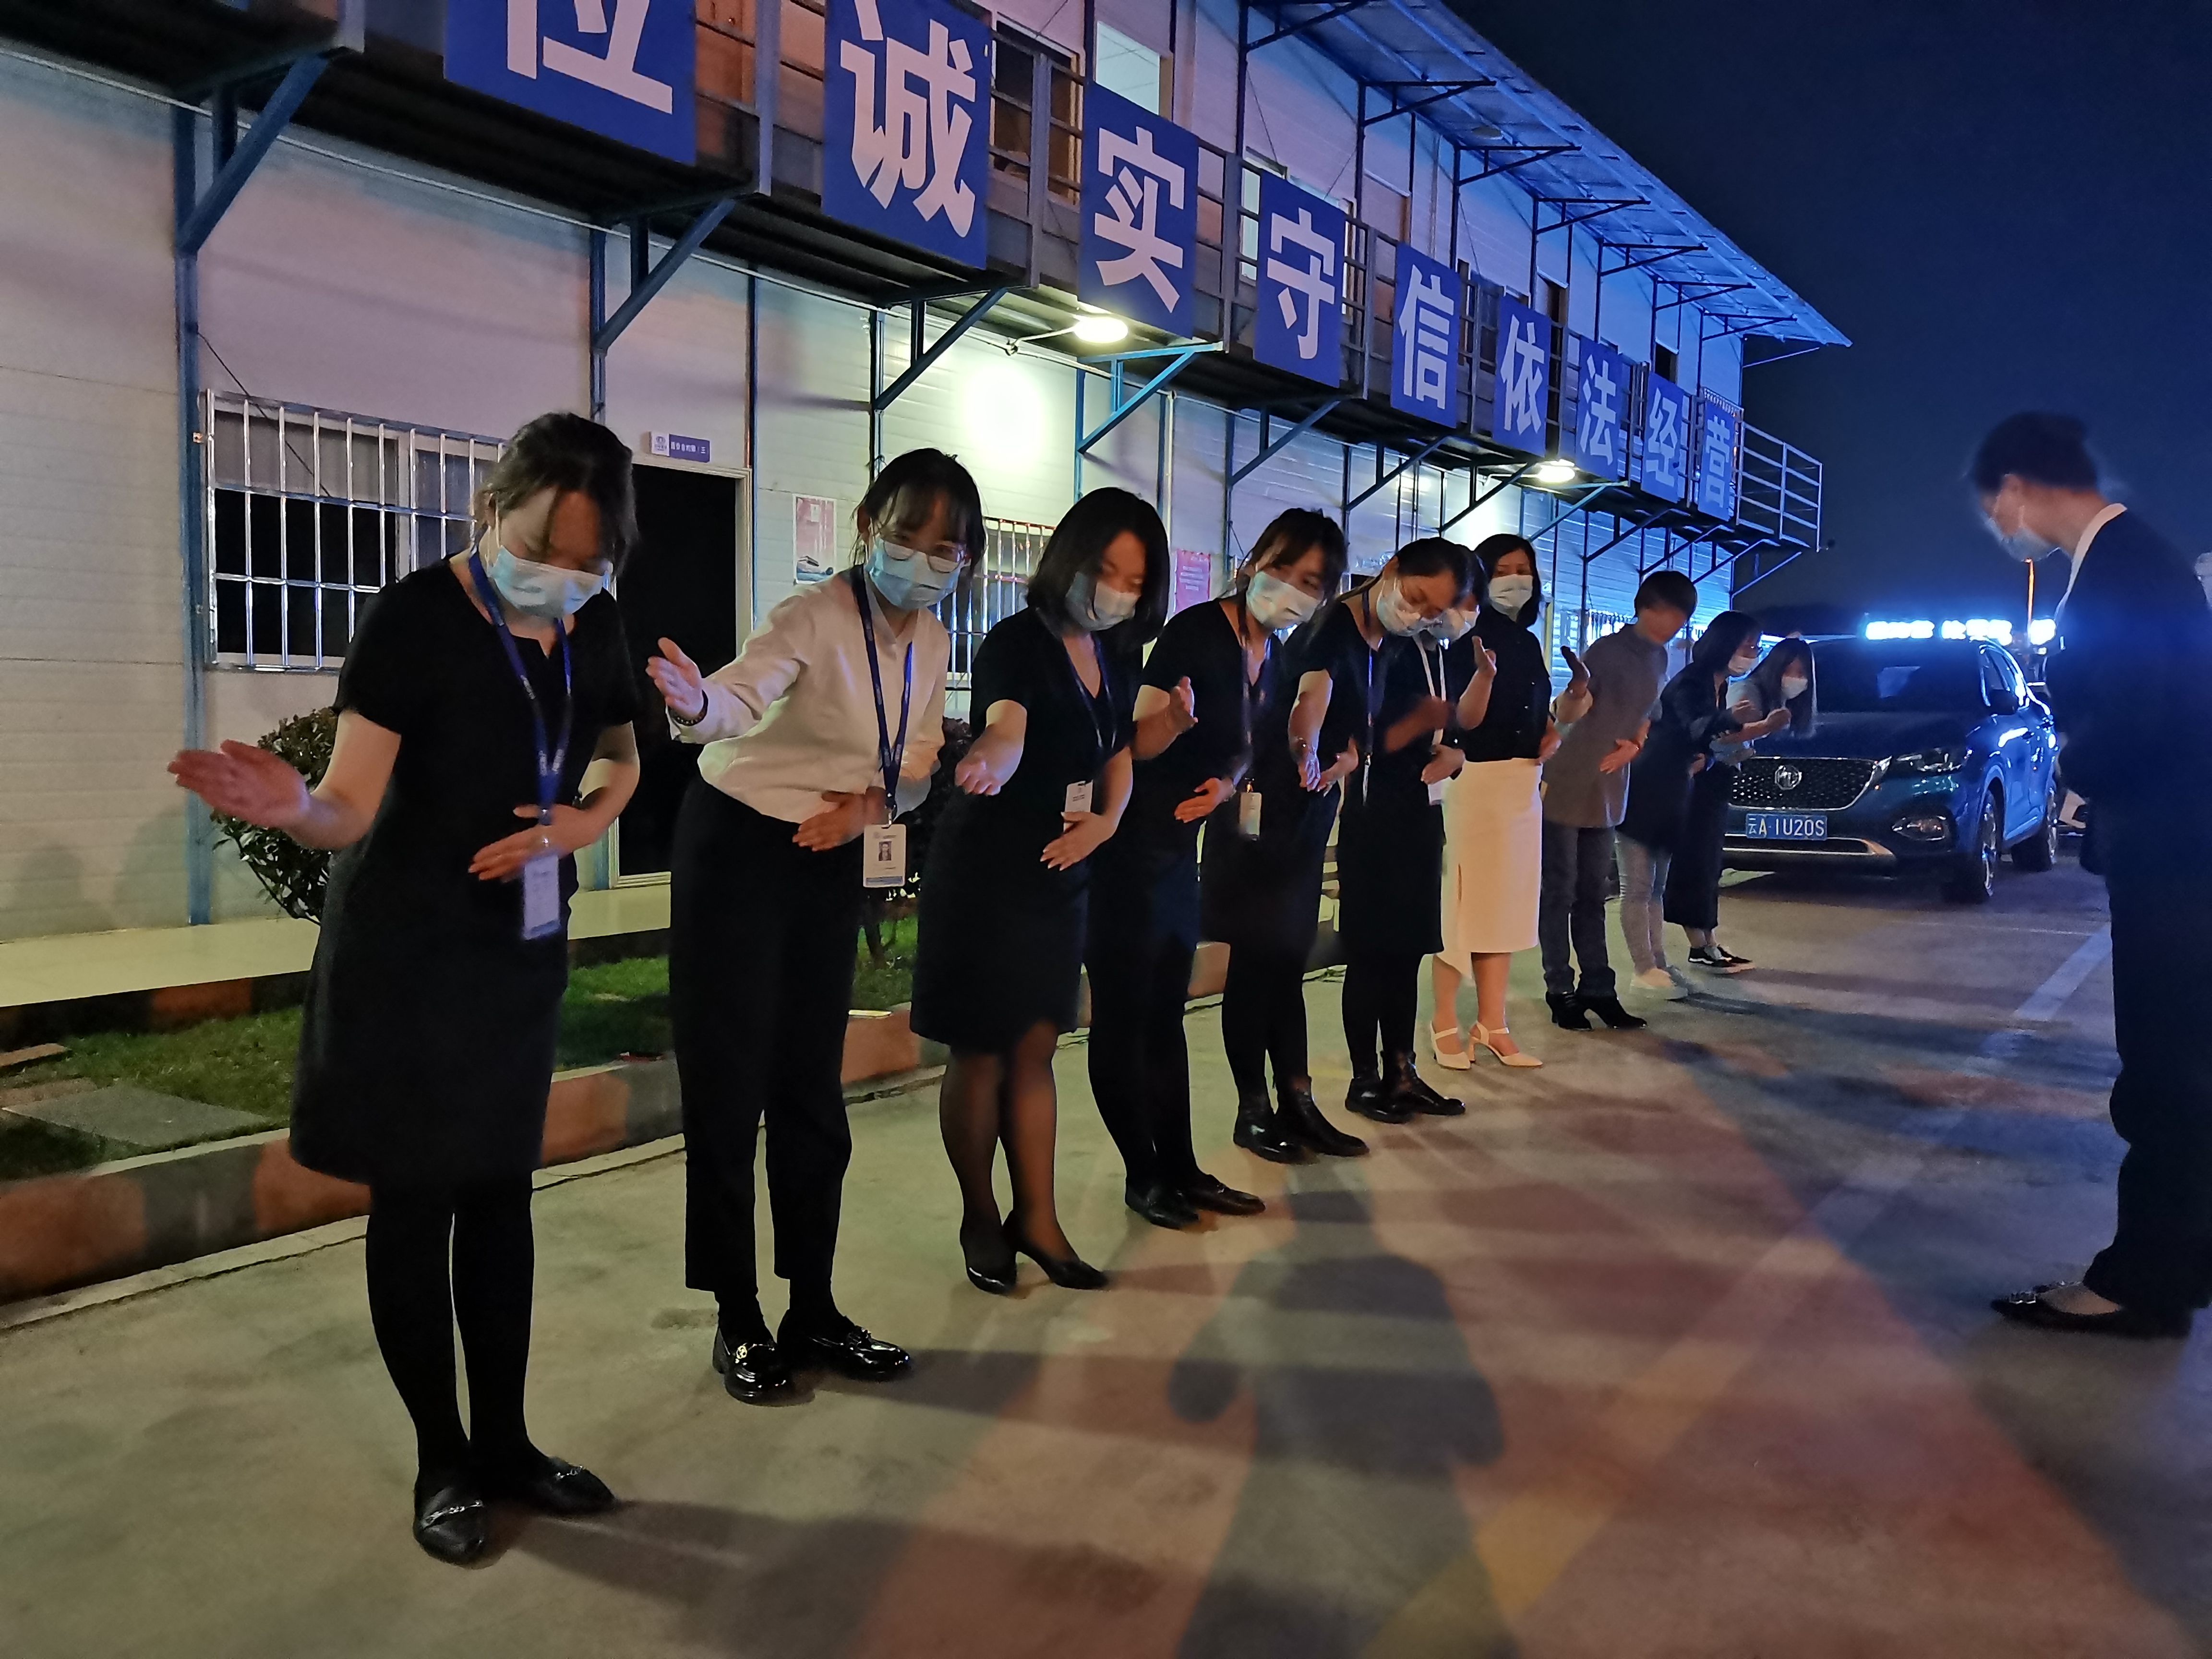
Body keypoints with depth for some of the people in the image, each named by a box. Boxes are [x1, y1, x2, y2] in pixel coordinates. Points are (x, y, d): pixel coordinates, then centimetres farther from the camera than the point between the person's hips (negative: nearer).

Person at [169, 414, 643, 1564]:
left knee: (500, 1191, 12)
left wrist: (585, 821, -4)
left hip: (524, 942, 5)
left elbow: (619, 755, 16)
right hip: (406, 947, -5)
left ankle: (504, 1443, 25)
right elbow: (351, 807, -20)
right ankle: (441, 1463, 19)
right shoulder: (416, 617, -17)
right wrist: (290, 806, -42)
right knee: (414, 1198, 3)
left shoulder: (592, 626, 0)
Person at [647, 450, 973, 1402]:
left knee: (814, 1090, 11)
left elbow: (920, 755, 9)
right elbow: (743, 691, -37)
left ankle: (813, 1311, 22)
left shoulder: (931, 643, 1)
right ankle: (737, 1321, 13)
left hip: (834, 862, 6)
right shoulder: (816, 619, -20)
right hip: (738, 850, -6)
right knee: (729, 1085, -1)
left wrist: (873, 801, -12)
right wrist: (697, 703, -60)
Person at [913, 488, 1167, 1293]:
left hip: (1062, 877, 7)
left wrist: (1106, 821, -3)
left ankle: (1036, 1219, 21)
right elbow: (1007, 729, -34)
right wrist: (987, 762, -57)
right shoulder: (1016, 643, -15)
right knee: (980, 1054, 4)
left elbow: (1118, 754, 16)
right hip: (983, 872, -6)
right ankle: (980, 1220, 20)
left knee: (1035, 1050, 12)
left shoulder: (1115, 658, 7)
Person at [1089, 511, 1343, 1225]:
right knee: (1126, 1011, 0)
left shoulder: (1268, 656, 9)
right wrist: (1176, 718, -39)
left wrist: (1227, 784, -2)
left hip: (1182, 844, 9)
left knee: (1166, 1010, 13)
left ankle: (1179, 1168, 20)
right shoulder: (1197, 630, -15)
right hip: (1131, 841, -8)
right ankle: (1144, 1175, 11)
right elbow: (1137, 741, -19)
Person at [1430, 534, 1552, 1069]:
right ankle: (1444, 1026, 1)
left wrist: (1552, 737, 5)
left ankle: (1492, 1025, 15)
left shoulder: (1529, 643, 15)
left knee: (1507, 903, 9)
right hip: (1476, 779, -8)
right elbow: (1466, 719, -15)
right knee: (1463, 901, -6)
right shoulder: (1468, 639, -7)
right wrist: (1484, 672, -31)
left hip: (1524, 783, 8)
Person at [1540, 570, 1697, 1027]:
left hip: (1607, 794, 7)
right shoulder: (1607, 650, -16)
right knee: (1560, 893, -1)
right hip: (1565, 787, -7)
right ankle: (1561, 993, 4)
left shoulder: (1659, 658, 7)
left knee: (1593, 894, 11)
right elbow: (1565, 715, -22)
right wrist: (1577, 692, -44)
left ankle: (1598, 989, 16)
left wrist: (1635, 744, 0)